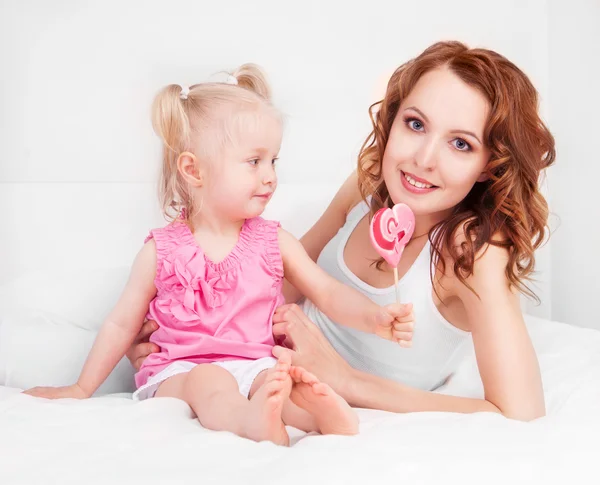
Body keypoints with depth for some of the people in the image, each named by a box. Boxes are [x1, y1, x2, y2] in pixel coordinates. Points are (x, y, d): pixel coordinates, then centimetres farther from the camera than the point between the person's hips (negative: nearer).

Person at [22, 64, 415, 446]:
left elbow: (328, 292, 5)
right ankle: (250, 421, -64)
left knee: (287, 380, -31)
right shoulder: (161, 251, 2)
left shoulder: (274, 241, 8)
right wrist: (81, 390, 14)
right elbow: (122, 324, 11)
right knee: (211, 382, -36)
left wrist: (373, 318, -15)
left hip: (257, 365, 3)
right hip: (180, 371, -2)